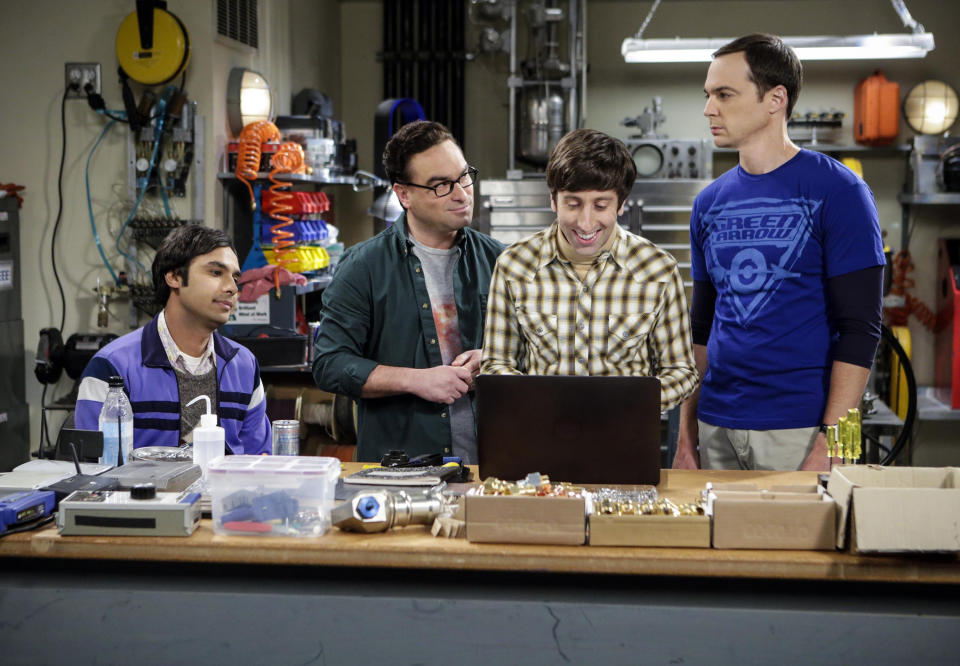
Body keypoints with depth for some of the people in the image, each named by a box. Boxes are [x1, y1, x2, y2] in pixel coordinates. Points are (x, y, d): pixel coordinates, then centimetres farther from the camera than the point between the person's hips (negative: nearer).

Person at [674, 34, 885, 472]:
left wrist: (829, 445, -16)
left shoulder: (837, 192, -6)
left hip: (801, 431, -5)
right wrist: (686, 435, 9)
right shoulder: (710, 203, 10)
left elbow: (860, 329, -10)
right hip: (716, 428, 5)